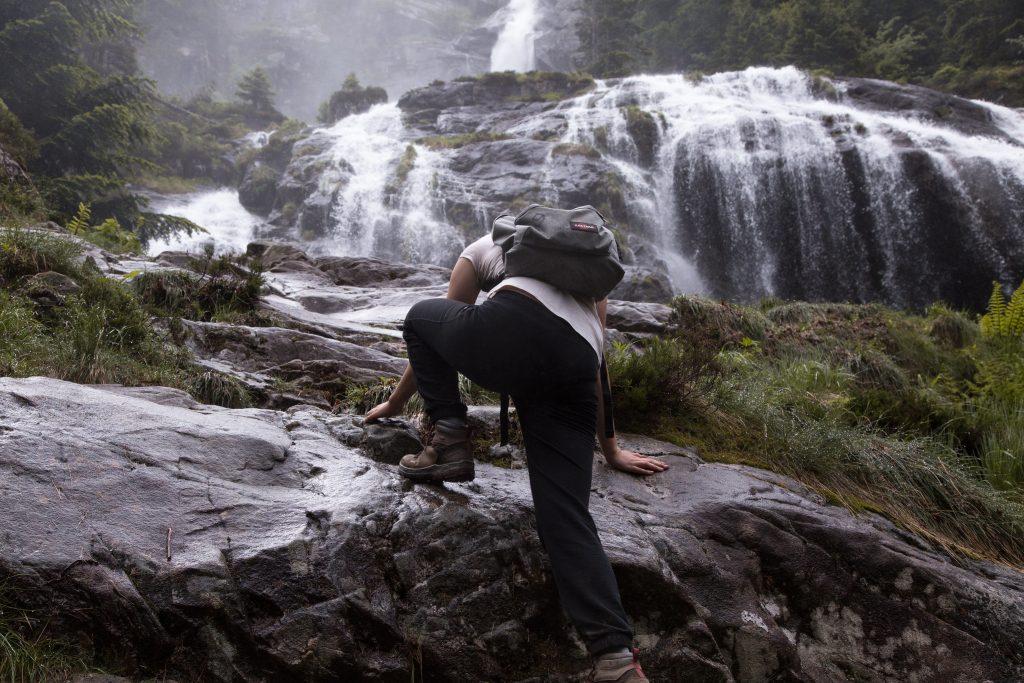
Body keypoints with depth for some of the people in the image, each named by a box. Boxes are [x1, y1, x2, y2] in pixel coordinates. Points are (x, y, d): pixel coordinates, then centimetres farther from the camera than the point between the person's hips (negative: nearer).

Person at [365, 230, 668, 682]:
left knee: (420, 316, 27)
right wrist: (610, 449, 46)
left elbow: (438, 329, 39)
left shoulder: (487, 246, 34)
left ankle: (449, 442, 11)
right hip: (576, 368, 4)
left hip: (515, 329, -3)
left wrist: (396, 402, 52)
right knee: (567, 518, 1)